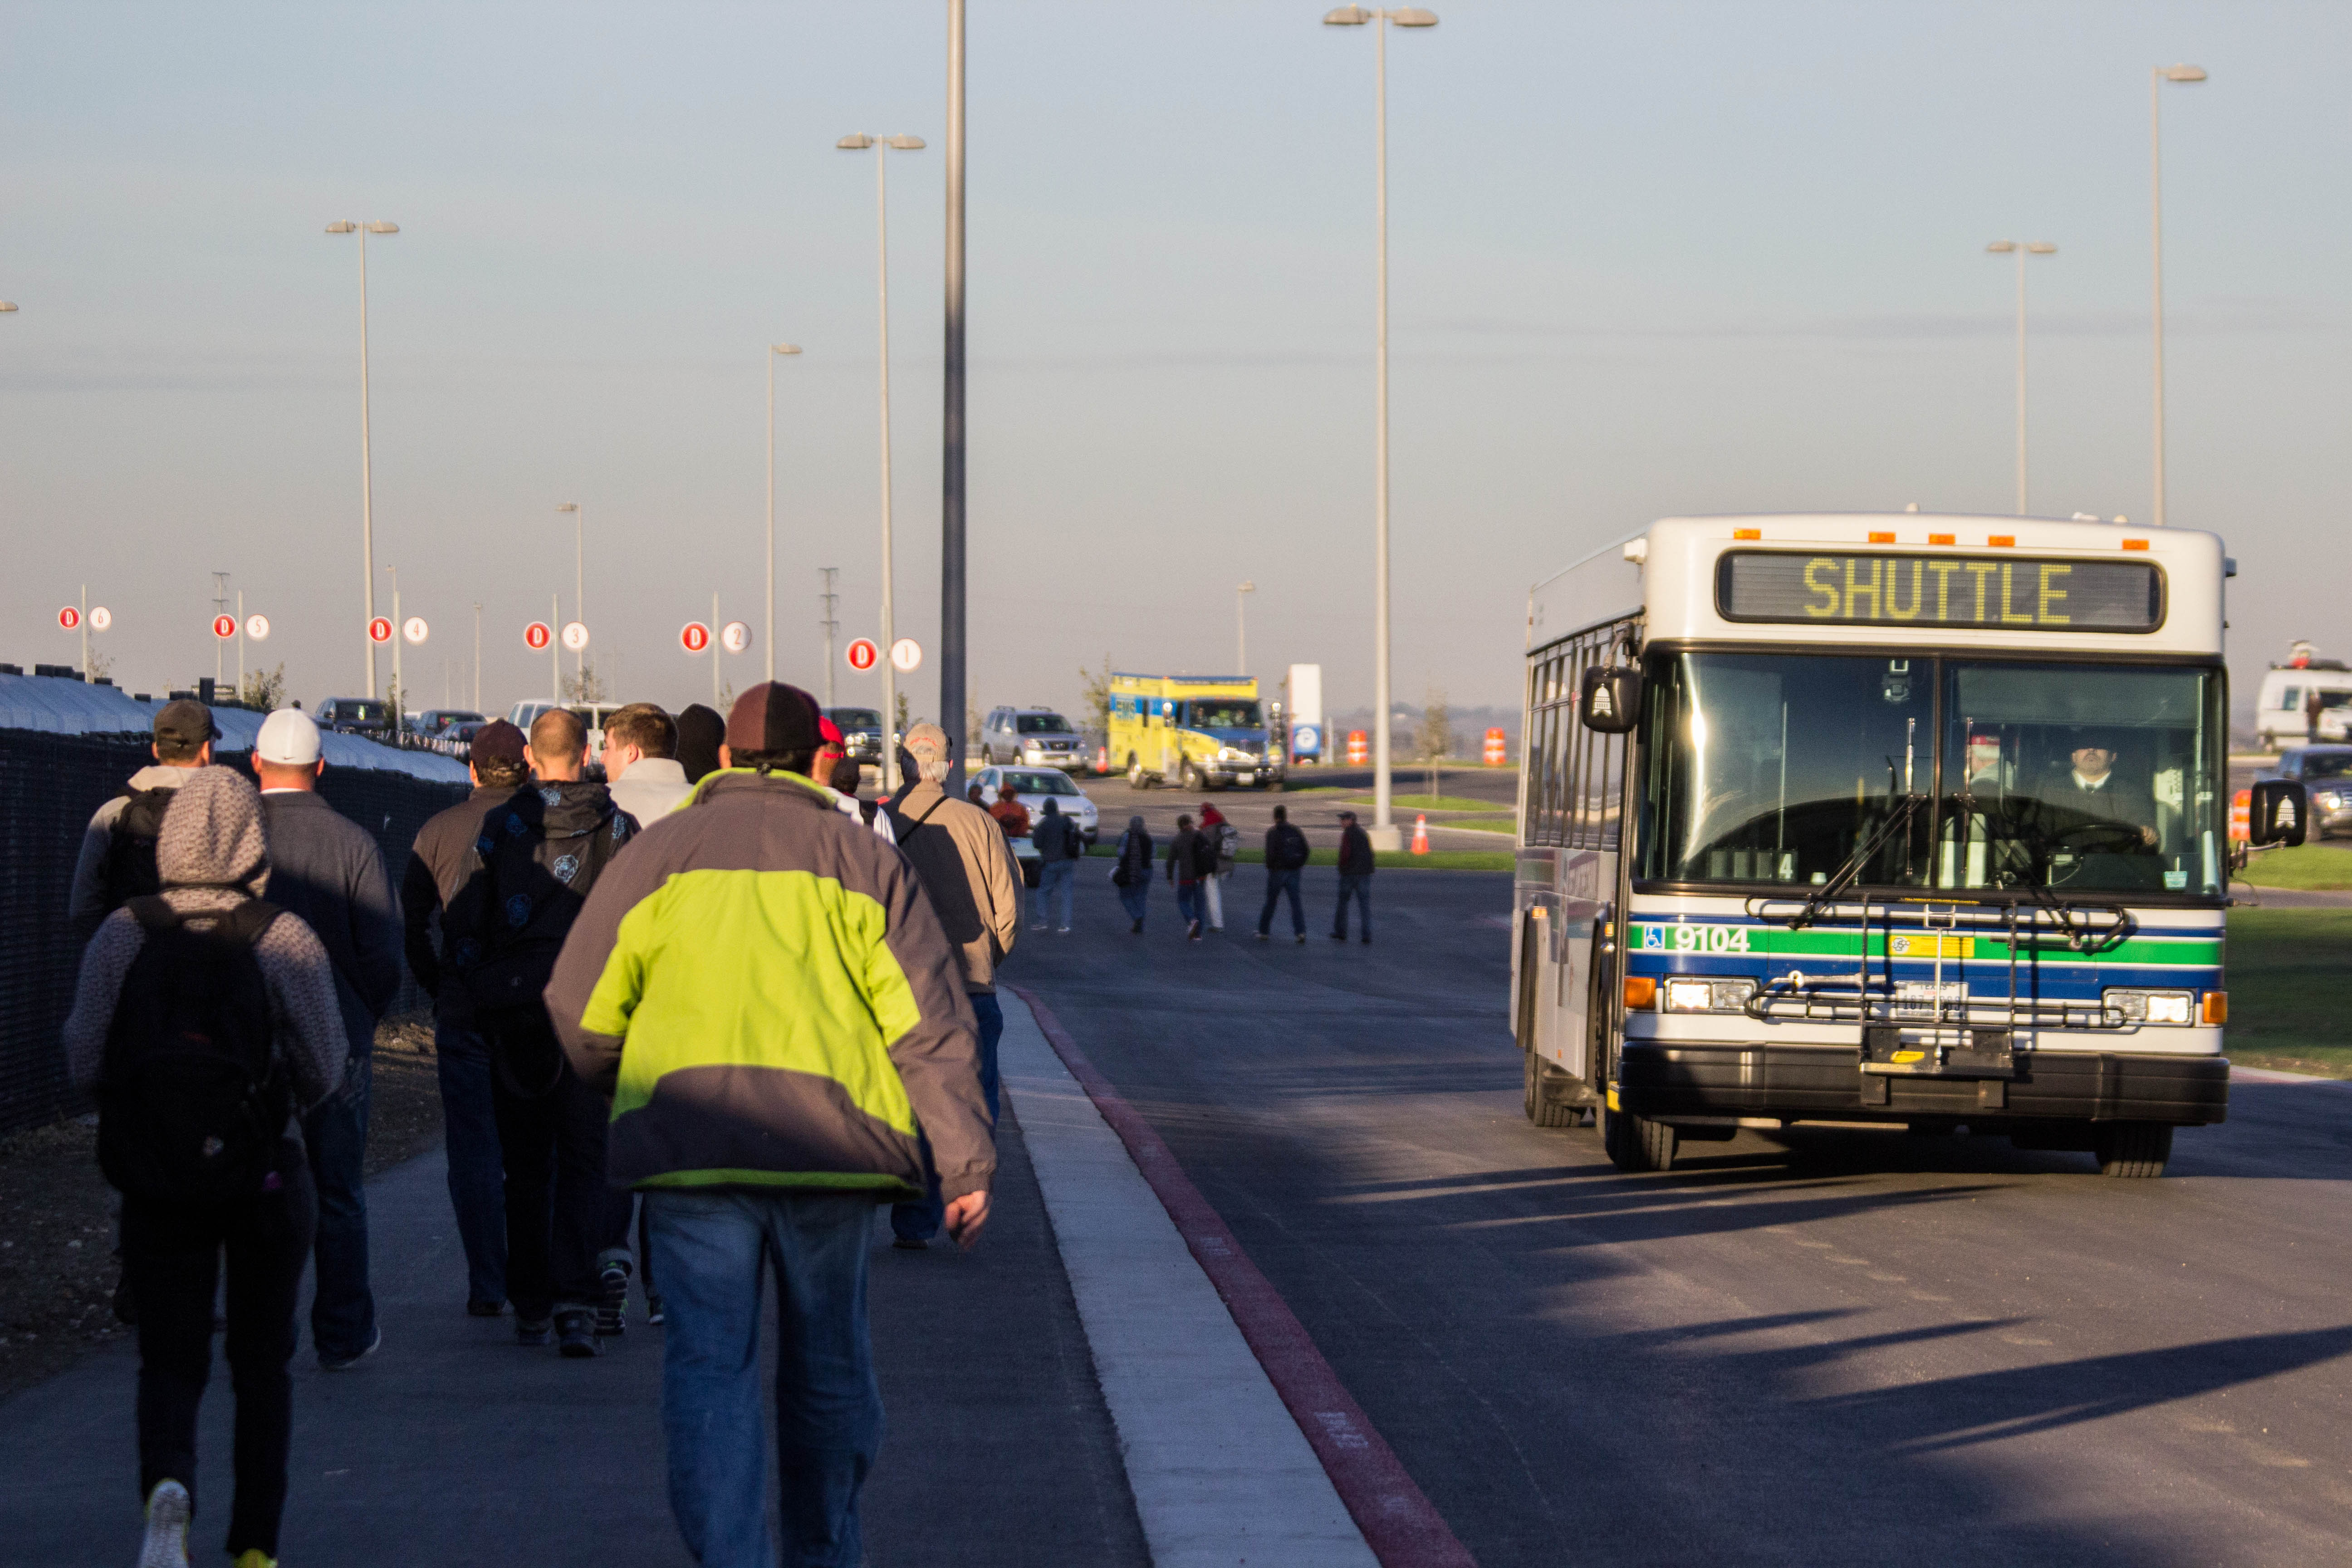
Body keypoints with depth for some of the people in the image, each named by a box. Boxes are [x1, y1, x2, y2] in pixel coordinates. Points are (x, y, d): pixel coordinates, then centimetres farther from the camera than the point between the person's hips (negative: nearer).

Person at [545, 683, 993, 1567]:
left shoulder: (656, 855, 8)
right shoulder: (863, 862, 7)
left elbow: (580, 1013, 9)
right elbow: (931, 1023, 2)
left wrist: (625, 1091, 29)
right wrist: (967, 1162, 4)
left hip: (689, 1145, -1)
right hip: (828, 1142, 1)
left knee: (709, 1362, -1)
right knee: (828, 1361, 15)